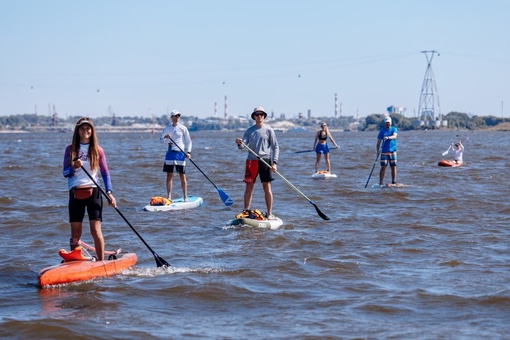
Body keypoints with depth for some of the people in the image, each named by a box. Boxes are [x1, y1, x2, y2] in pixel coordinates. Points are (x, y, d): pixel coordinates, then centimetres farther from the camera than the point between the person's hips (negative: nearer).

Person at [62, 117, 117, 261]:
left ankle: (101, 262, -2)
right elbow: (65, 172, 3)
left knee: (96, 230, -9)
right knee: (75, 233, 2)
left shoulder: (98, 150, 6)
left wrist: (109, 192, -5)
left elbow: (105, 173, 7)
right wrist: (73, 167, -19)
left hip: (93, 192, -1)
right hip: (75, 193, 1)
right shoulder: (70, 149, 7)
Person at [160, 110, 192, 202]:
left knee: (182, 175, -1)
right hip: (170, 153, 3)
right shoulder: (167, 128, 7)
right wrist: (165, 138, -17)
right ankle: (169, 197, 8)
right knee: (169, 175, 3)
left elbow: (188, 141, 4)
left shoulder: (183, 128, 0)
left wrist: (188, 152, -9)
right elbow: (161, 139, 6)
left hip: (180, 153, -2)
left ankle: (185, 197, 6)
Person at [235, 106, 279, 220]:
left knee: (267, 187, -3)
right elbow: (243, 146, 2)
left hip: (265, 160, -2)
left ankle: (269, 214, 1)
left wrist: (274, 162, -9)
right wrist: (239, 143, -22)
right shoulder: (250, 130, 8)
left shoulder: (268, 130, 1)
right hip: (251, 160, 2)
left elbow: (275, 147, 1)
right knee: (249, 187, 4)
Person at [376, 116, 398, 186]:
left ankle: (394, 182, 14)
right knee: (383, 167, -6)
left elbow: (394, 136, -15)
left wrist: (388, 138, -34)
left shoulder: (394, 129, 6)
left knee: (394, 167, 5)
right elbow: (379, 142, 2)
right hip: (384, 152, -2)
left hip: (393, 151, 2)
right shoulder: (382, 131, 4)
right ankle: (380, 183, -6)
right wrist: (378, 150, -11)